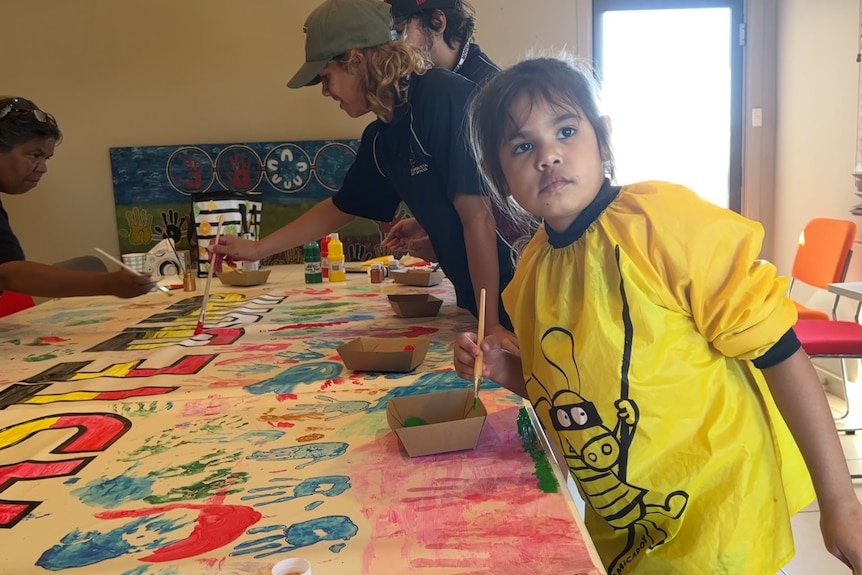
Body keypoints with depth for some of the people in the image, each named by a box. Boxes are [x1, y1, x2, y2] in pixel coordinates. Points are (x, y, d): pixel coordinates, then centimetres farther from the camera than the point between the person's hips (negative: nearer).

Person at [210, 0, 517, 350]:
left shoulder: (443, 98, -18)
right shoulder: (381, 138, 7)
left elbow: (477, 215, -22)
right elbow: (339, 209, 21)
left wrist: (492, 323, -20)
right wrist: (256, 249, 22)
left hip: (516, 298, -7)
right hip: (476, 300, 7)